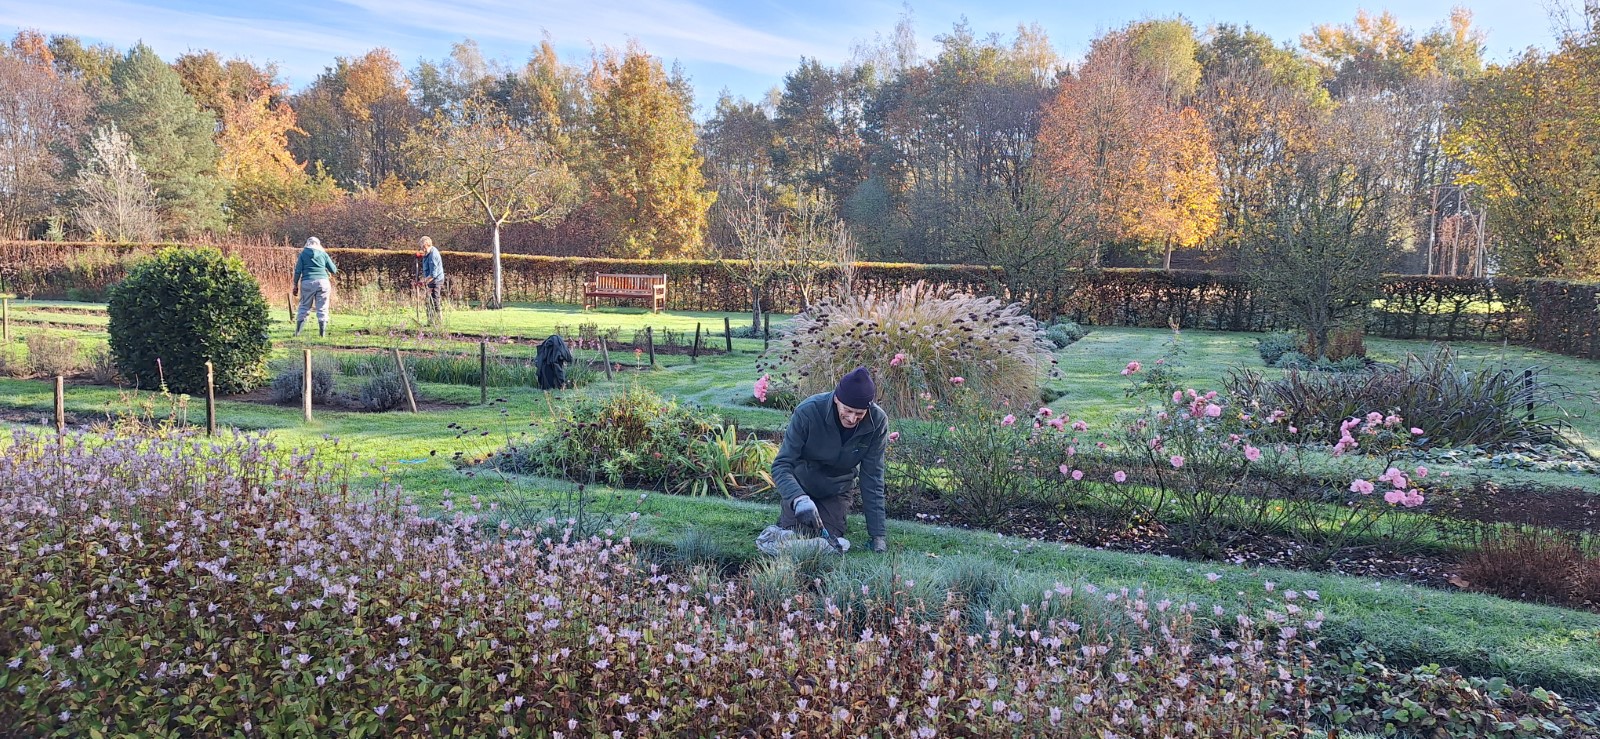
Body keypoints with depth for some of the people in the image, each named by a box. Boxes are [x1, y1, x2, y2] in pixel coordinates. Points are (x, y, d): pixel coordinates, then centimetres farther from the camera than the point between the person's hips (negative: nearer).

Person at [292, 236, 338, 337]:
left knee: (304, 307, 9)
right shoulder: (323, 253, 10)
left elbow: (298, 271, 3)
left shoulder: (303, 254, 9)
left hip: (307, 282, 0)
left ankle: (297, 332, 7)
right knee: (322, 308, 3)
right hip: (323, 282, 0)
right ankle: (322, 333, 1)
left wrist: (295, 285, 9)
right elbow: (334, 270, 11)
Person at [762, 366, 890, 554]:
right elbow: (781, 466, -31)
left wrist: (878, 534, -24)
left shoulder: (878, 422, -26)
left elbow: (872, 479, -20)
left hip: (838, 489, 2)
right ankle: (787, 515, 24)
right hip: (802, 485, -1)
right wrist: (799, 500, -50)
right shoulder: (808, 412, -33)